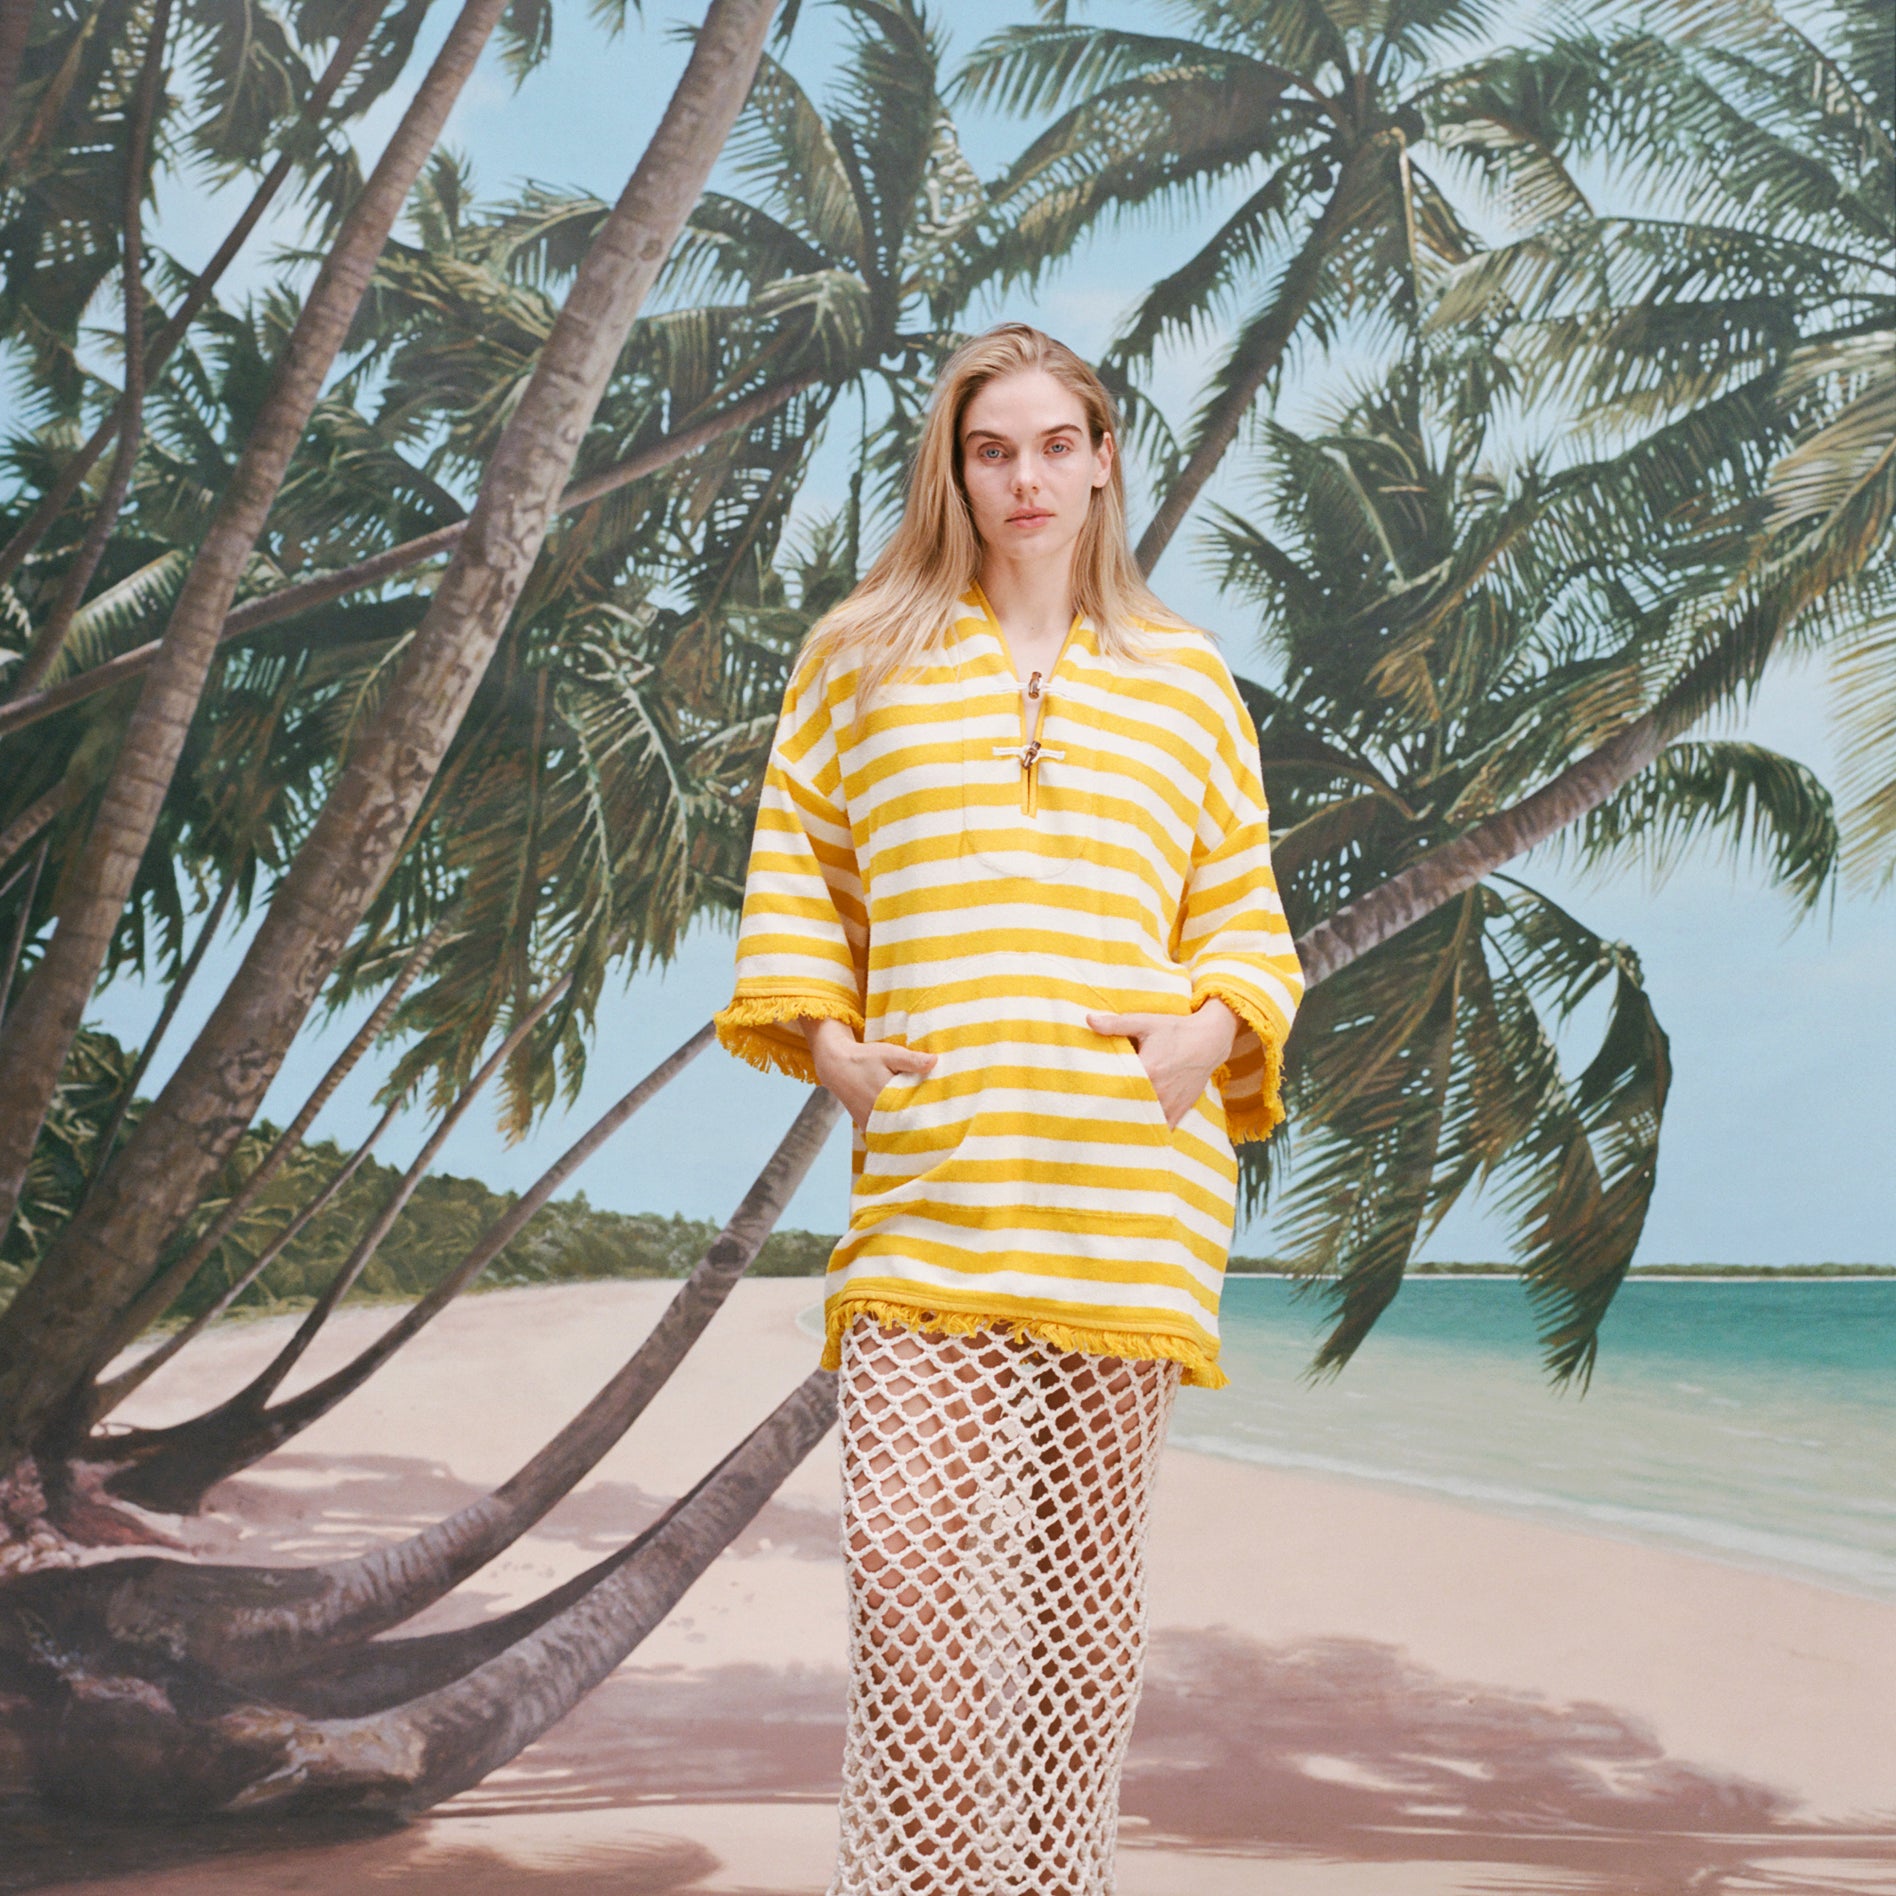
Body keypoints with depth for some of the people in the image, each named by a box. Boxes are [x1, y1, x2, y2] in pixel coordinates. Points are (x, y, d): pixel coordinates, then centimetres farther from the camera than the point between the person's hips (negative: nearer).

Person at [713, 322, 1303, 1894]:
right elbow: (794, 870, 15)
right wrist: (825, 1040, 1)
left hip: (1130, 1173, 1)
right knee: (908, 1544, -13)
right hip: (926, 1174, -1)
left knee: (1089, 1556, 5)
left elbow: (1247, 914, 17)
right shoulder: (863, 657, 13)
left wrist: (1210, 1028, -3)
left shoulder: (1187, 680, 15)